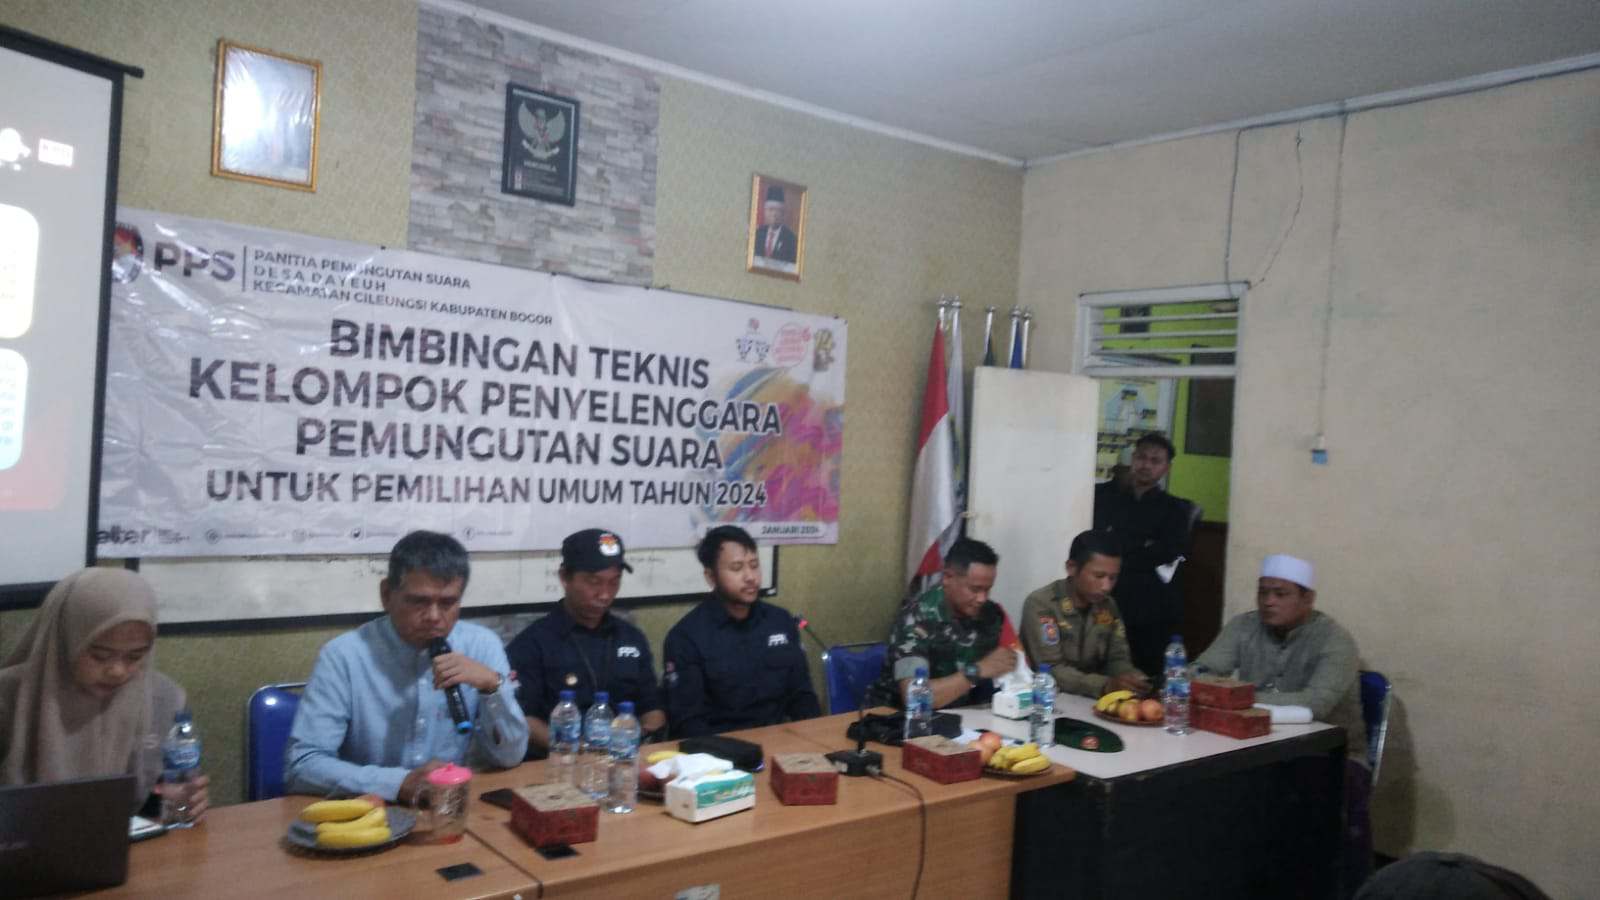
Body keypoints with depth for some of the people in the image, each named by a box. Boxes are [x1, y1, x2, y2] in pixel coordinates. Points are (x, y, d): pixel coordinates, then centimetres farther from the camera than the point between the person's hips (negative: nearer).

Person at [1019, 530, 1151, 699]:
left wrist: (1138, 681, -14)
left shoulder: (1108, 606, 5)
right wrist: (1105, 686, -33)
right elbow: (1051, 670, -21)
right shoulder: (1040, 604, -15)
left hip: (1091, 699, 6)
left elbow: (1117, 659, 7)